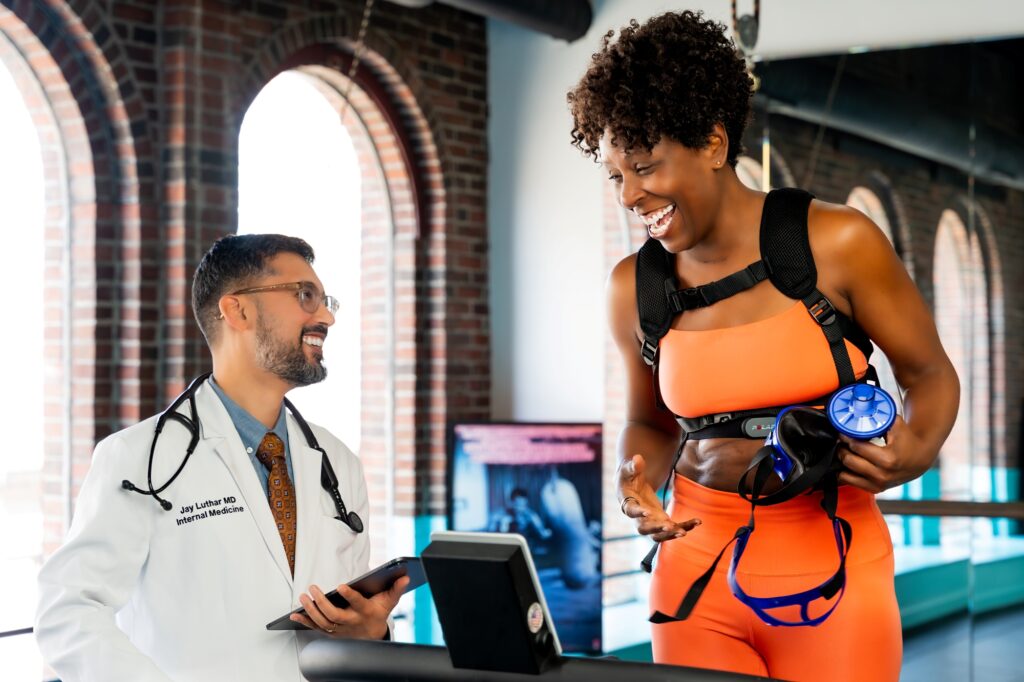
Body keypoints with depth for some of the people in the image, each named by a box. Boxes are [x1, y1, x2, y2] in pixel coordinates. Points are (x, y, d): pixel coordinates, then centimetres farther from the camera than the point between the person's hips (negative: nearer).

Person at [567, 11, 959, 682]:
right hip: (699, 567, 2)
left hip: (831, 571, -2)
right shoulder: (634, 288, 1)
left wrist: (915, 452, -19)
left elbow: (932, 375, 2)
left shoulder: (836, 244, -9)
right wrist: (637, 480, -6)